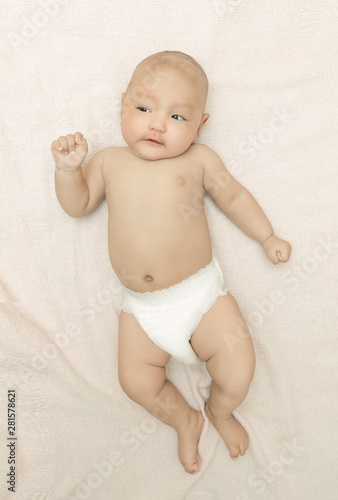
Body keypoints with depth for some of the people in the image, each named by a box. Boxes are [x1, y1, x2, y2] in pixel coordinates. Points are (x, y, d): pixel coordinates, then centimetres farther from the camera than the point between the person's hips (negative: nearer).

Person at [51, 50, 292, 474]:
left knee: (238, 371, -8)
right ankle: (185, 420, 29)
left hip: (201, 293, -2)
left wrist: (267, 236, 8)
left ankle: (219, 410, 29)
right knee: (135, 380, -2)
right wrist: (68, 168, -9)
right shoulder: (110, 160, 4)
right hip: (142, 308, 2)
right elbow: (78, 205, 10)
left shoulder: (197, 159, -2)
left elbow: (232, 195, 11)